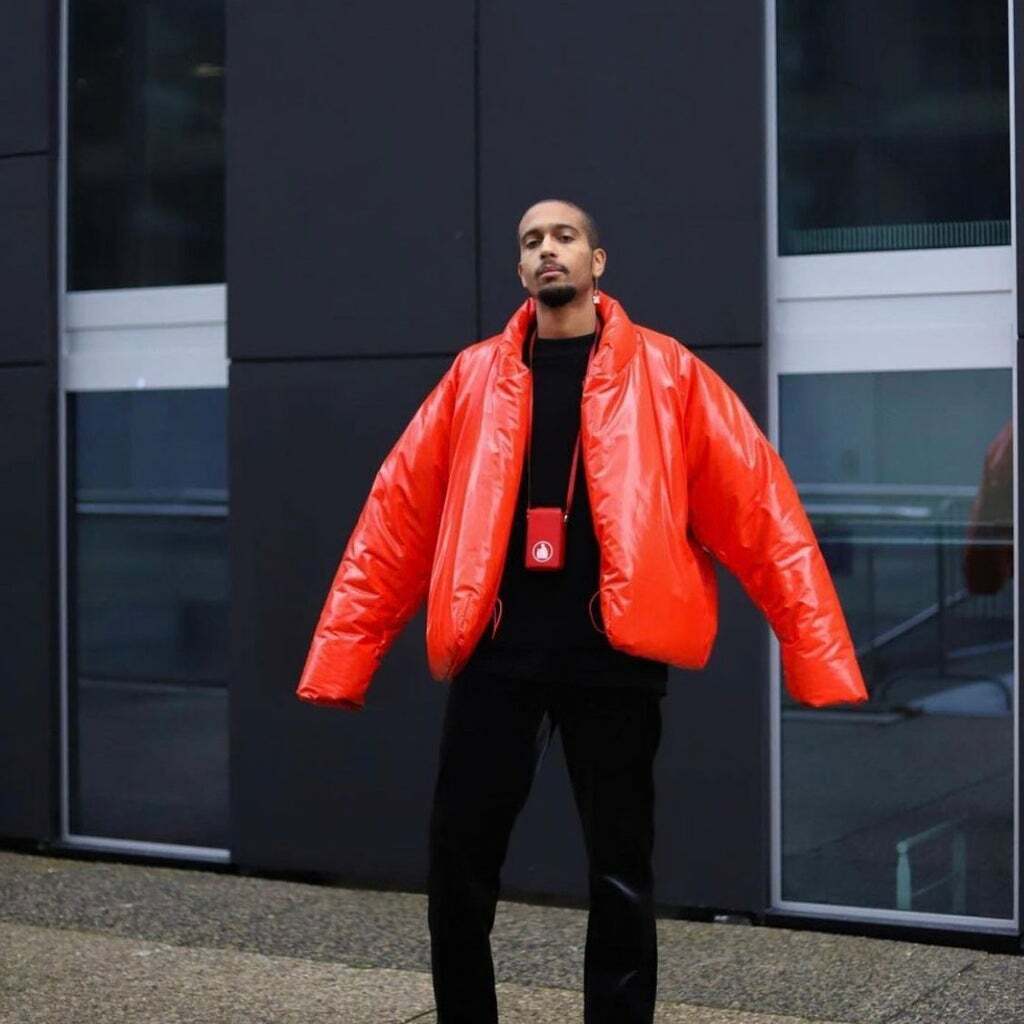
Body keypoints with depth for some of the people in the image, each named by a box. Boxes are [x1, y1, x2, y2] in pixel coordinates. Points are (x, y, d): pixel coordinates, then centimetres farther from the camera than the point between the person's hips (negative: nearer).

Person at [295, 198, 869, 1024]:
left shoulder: (665, 374, 3)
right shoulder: (475, 376, 9)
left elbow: (762, 512, -1)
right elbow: (396, 519, 7)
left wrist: (821, 660, -8)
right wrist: (339, 664, 2)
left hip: (612, 654, -2)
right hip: (496, 650, 2)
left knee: (620, 878, 8)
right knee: (458, 868, 5)